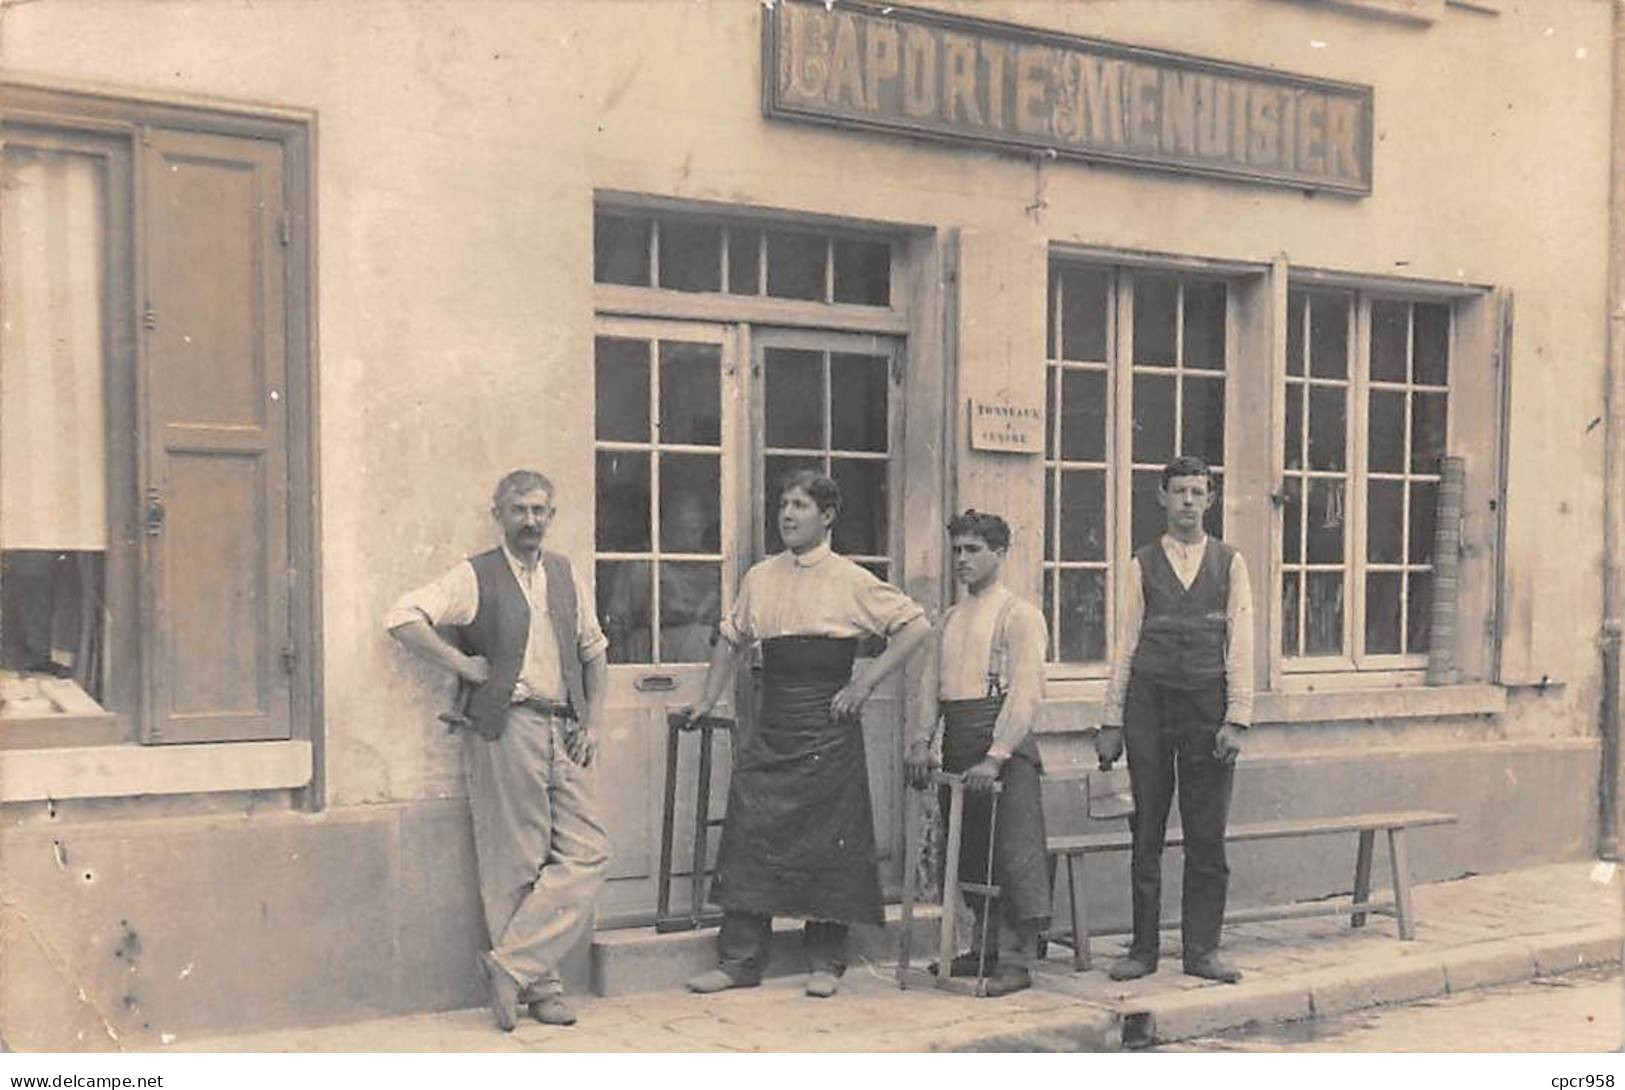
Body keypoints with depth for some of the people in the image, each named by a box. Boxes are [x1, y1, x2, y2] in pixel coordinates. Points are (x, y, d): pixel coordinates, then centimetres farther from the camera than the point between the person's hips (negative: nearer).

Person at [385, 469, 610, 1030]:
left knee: (587, 854, -4)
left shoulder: (566, 575, 17)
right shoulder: (475, 577, 1)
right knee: (516, 864, -1)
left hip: (563, 733, 5)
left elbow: (593, 651, 25)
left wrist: (592, 721, 14)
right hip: (506, 730, -5)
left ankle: (511, 963, 1)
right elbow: (404, 617, -11)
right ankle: (537, 983, 8)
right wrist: (463, 665, -10)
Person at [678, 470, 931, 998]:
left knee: (828, 842, 2)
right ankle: (739, 959, 8)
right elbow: (731, 640, 22)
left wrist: (866, 682, -9)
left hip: (827, 727, -4)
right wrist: (708, 700, 13)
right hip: (771, 726, 4)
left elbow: (915, 625, -3)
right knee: (749, 835, 0)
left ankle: (825, 961, 15)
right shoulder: (760, 578, 10)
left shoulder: (851, 581, -3)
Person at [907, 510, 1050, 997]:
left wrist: (995, 758, -20)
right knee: (968, 852, 12)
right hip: (956, 739, 7)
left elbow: (1026, 692, -13)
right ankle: (983, 948, 23)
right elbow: (932, 682, 14)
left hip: (1003, 741, -7)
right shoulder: (952, 618, 17)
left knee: (1013, 852, -7)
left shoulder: (1019, 614, -5)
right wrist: (921, 741, 0)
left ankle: (1016, 960, -1)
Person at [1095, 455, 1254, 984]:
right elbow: (1126, 644, 6)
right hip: (1150, 702, 0)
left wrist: (1236, 719, -6)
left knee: (1207, 835, 3)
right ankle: (1143, 948, 12)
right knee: (1146, 833, 4)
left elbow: (1240, 645, 3)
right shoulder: (1142, 564, 7)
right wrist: (1112, 721, 2)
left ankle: (1201, 949, 12)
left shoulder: (1229, 562, 8)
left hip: (1208, 703, 0)